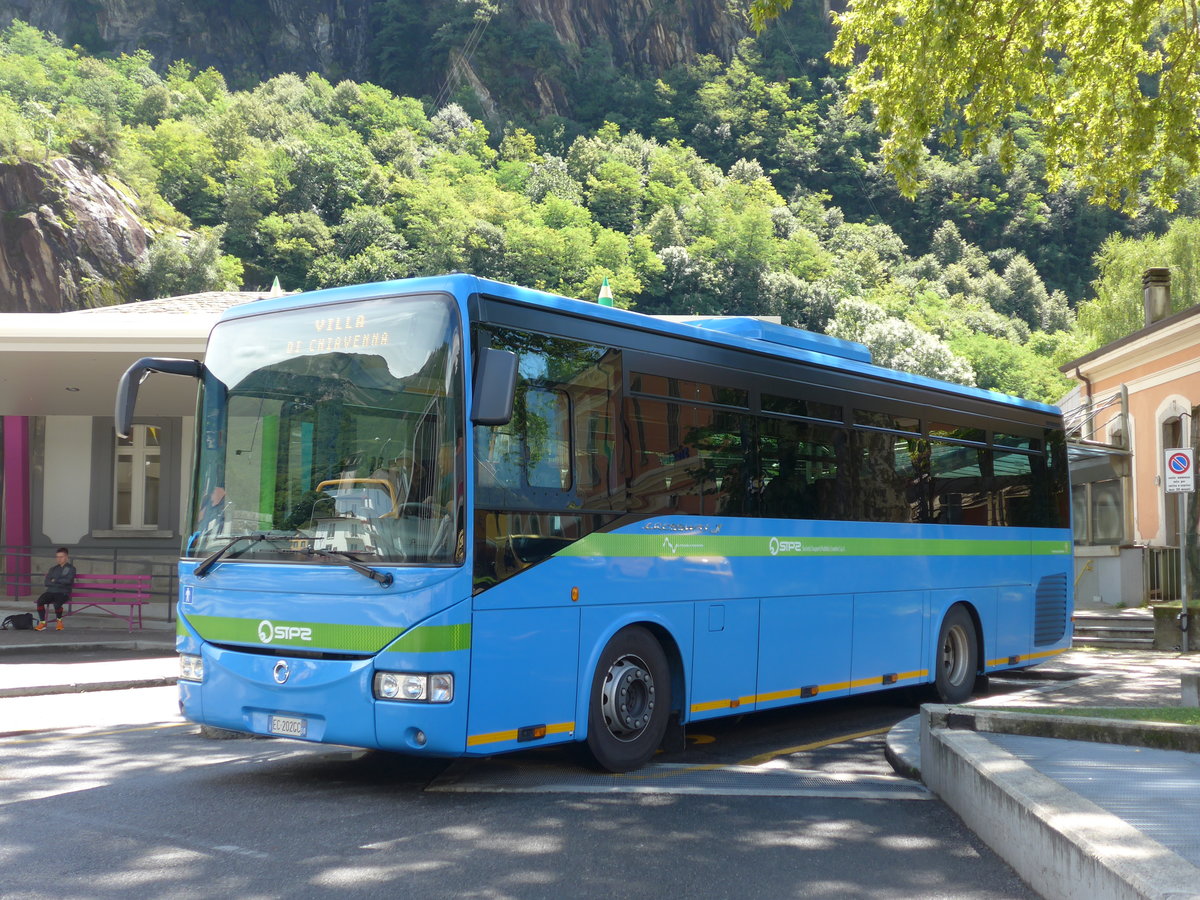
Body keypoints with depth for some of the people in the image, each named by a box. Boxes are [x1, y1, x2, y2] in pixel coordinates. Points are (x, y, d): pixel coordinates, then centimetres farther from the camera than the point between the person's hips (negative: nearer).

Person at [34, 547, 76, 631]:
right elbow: (47, 583, 6)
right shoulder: (53, 569, 21)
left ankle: (59, 621, -6)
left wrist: (55, 580, -1)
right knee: (40, 601, -29)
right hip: (51, 591, 4)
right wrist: (60, 583, -6)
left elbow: (68, 580, -10)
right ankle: (42, 622, -17)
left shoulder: (71, 568, 9)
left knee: (57, 603, -36)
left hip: (63, 593, -4)